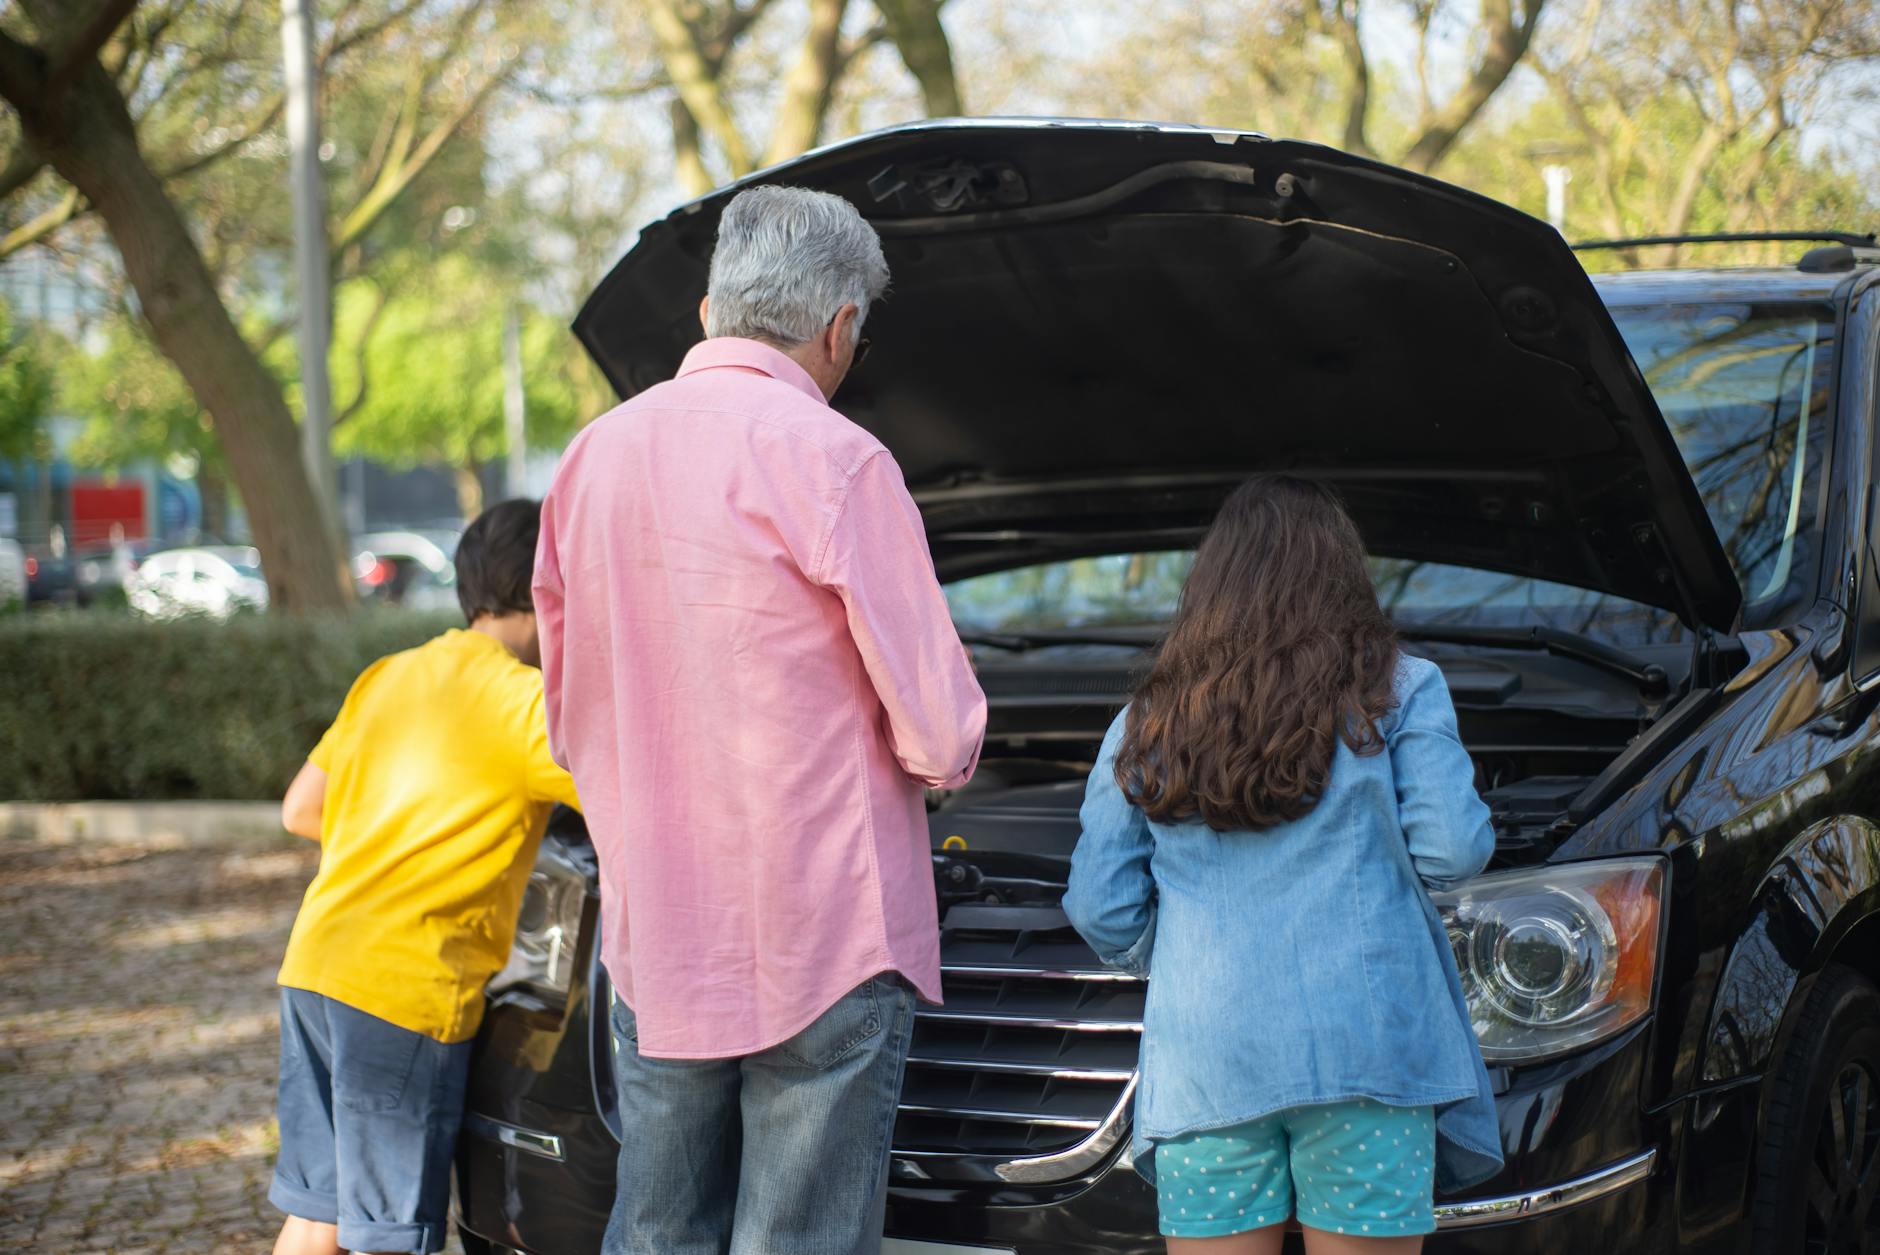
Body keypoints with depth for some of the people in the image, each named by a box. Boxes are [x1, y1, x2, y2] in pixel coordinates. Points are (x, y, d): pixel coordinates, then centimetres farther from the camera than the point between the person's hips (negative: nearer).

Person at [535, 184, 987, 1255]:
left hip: (652, 938, 6)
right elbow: (938, 734, -10)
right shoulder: (833, 461, -12)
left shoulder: (595, 457, 8)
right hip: (825, 939, -6)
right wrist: (950, 754, 13)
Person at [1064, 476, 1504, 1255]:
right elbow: (1452, 852, -3)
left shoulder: (1145, 727, 13)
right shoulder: (1397, 692, 6)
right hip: (1362, 1045, -2)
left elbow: (1100, 907, 8)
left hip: (1202, 1065, 2)